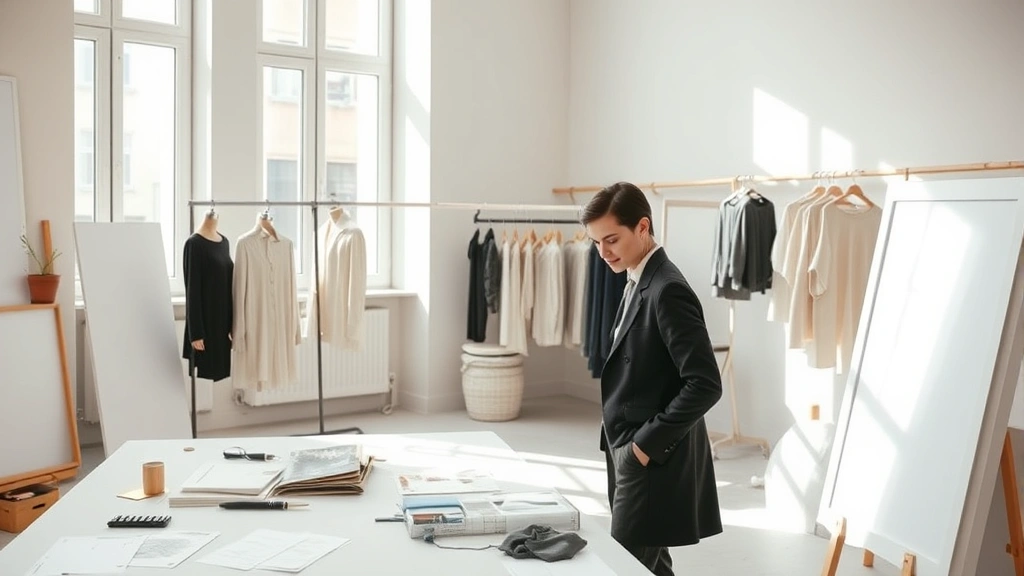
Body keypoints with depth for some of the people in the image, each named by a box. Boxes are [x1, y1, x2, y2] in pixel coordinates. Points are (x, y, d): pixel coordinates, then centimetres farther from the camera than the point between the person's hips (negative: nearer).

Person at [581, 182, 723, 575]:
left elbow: (705, 384, -23)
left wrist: (648, 443, -19)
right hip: (634, 454, 9)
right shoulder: (638, 284, 11)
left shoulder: (667, 290, -19)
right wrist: (620, 442, 13)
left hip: (652, 461, -9)